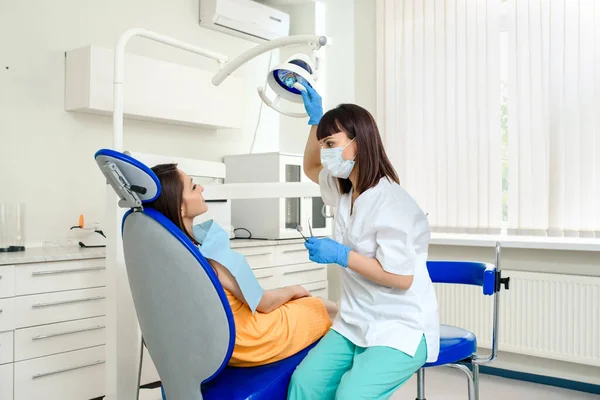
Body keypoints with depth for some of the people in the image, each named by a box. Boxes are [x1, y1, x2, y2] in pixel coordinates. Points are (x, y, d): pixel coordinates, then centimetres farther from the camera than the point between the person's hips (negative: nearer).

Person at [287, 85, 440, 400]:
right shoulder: (344, 191, 8)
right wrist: (315, 119, 17)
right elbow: (312, 168, 29)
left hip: (400, 328, -7)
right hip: (354, 324, 7)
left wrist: (341, 255, -18)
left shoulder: (390, 203, -18)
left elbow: (401, 278, -21)